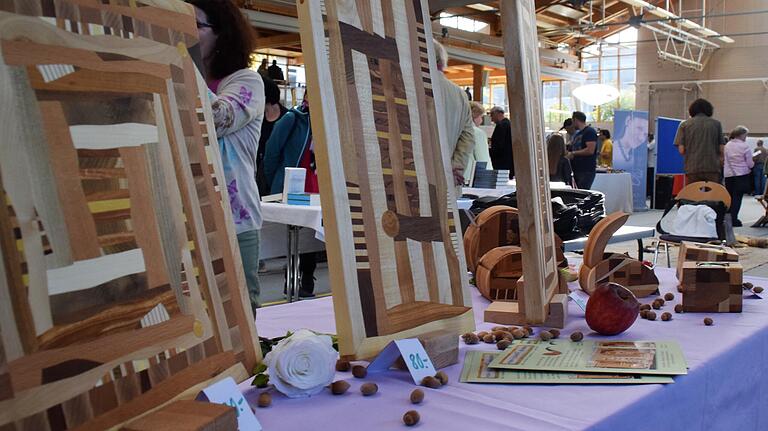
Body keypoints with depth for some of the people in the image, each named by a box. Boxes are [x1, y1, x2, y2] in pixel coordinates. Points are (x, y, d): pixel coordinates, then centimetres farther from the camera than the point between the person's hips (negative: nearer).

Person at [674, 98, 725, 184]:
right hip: (713, 168, 1)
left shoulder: (685, 124, 4)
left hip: (692, 169, -1)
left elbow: (681, 150, -1)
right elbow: (721, 149, 4)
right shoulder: (716, 124, 7)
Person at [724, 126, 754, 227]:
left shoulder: (727, 145, 3)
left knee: (730, 197, 11)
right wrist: (753, 163, 15)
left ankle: (729, 218, 13)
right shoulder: (745, 146, -10)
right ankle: (733, 219, 0)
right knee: (737, 197, 0)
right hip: (742, 175, -4)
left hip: (728, 175, 4)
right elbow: (750, 164, -6)